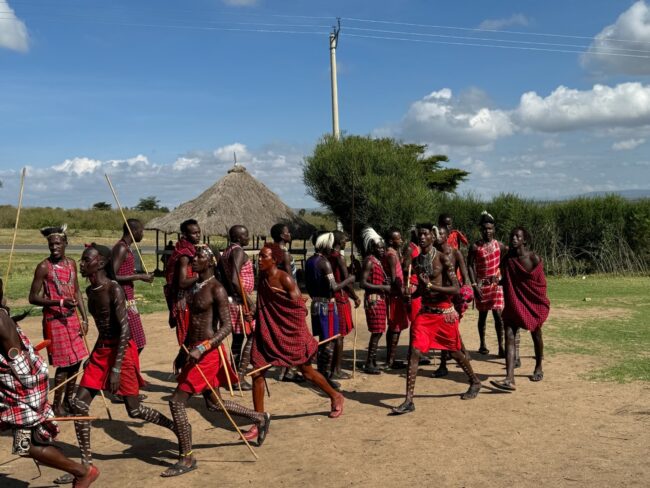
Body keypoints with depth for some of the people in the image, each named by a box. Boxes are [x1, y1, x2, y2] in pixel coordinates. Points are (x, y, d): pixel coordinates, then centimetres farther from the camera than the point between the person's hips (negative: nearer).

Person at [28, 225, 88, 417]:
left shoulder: (71, 263, 7)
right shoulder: (44, 267, -11)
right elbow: (33, 297, -12)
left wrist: (84, 318, 8)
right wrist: (60, 302, -24)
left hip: (72, 318, 6)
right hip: (55, 320, -6)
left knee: (76, 361, 10)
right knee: (64, 364, -4)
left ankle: (68, 401, 26)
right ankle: (57, 406, 10)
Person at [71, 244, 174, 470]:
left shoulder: (114, 289, -19)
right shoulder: (91, 291, 6)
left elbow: (124, 329, -21)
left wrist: (116, 369, -23)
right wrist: (94, 355, 20)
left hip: (121, 351, -8)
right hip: (101, 350, 8)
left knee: (134, 410, 1)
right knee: (79, 404, 2)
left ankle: (178, 427, 23)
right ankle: (86, 462, 13)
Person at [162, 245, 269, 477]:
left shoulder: (216, 289, -15)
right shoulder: (196, 287, 11)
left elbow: (227, 326, -19)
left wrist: (202, 348, -27)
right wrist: (183, 350, 19)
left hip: (208, 352, -9)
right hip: (195, 350, 9)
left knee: (177, 401, -7)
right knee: (214, 403, 19)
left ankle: (187, 459, 6)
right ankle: (260, 418, 35)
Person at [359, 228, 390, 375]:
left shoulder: (378, 261, 15)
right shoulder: (369, 261, -13)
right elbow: (363, 283, -20)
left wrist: (387, 286, 5)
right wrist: (382, 287, -20)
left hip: (380, 300, 9)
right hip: (373, 300, -9)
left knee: (378, 332, 11)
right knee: (376, 332, -8)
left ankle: (373, 361, 19)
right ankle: (369, 364, -3)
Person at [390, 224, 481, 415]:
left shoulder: (442, 259, -12)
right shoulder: (417, 261, 6)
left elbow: (456, 289, -15)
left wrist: (431, 286, -24)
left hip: (444, 312, -4)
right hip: (425, 312, 4)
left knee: (455, 352, 13)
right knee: (414, 352, -9)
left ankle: (475, 382, 41)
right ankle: (408, 401, -8)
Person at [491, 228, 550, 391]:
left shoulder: (534, 259, -11)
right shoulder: (508, 259, -2)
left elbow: (541, 283, -5)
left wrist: (543, 304, -4)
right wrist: (509, 305, 2)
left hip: (534, 303, -2)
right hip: (514, 303, 2)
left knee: (536, 335, 16)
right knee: (509, 336, -12)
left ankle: (538, 368, 40)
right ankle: (510, 379, -19)